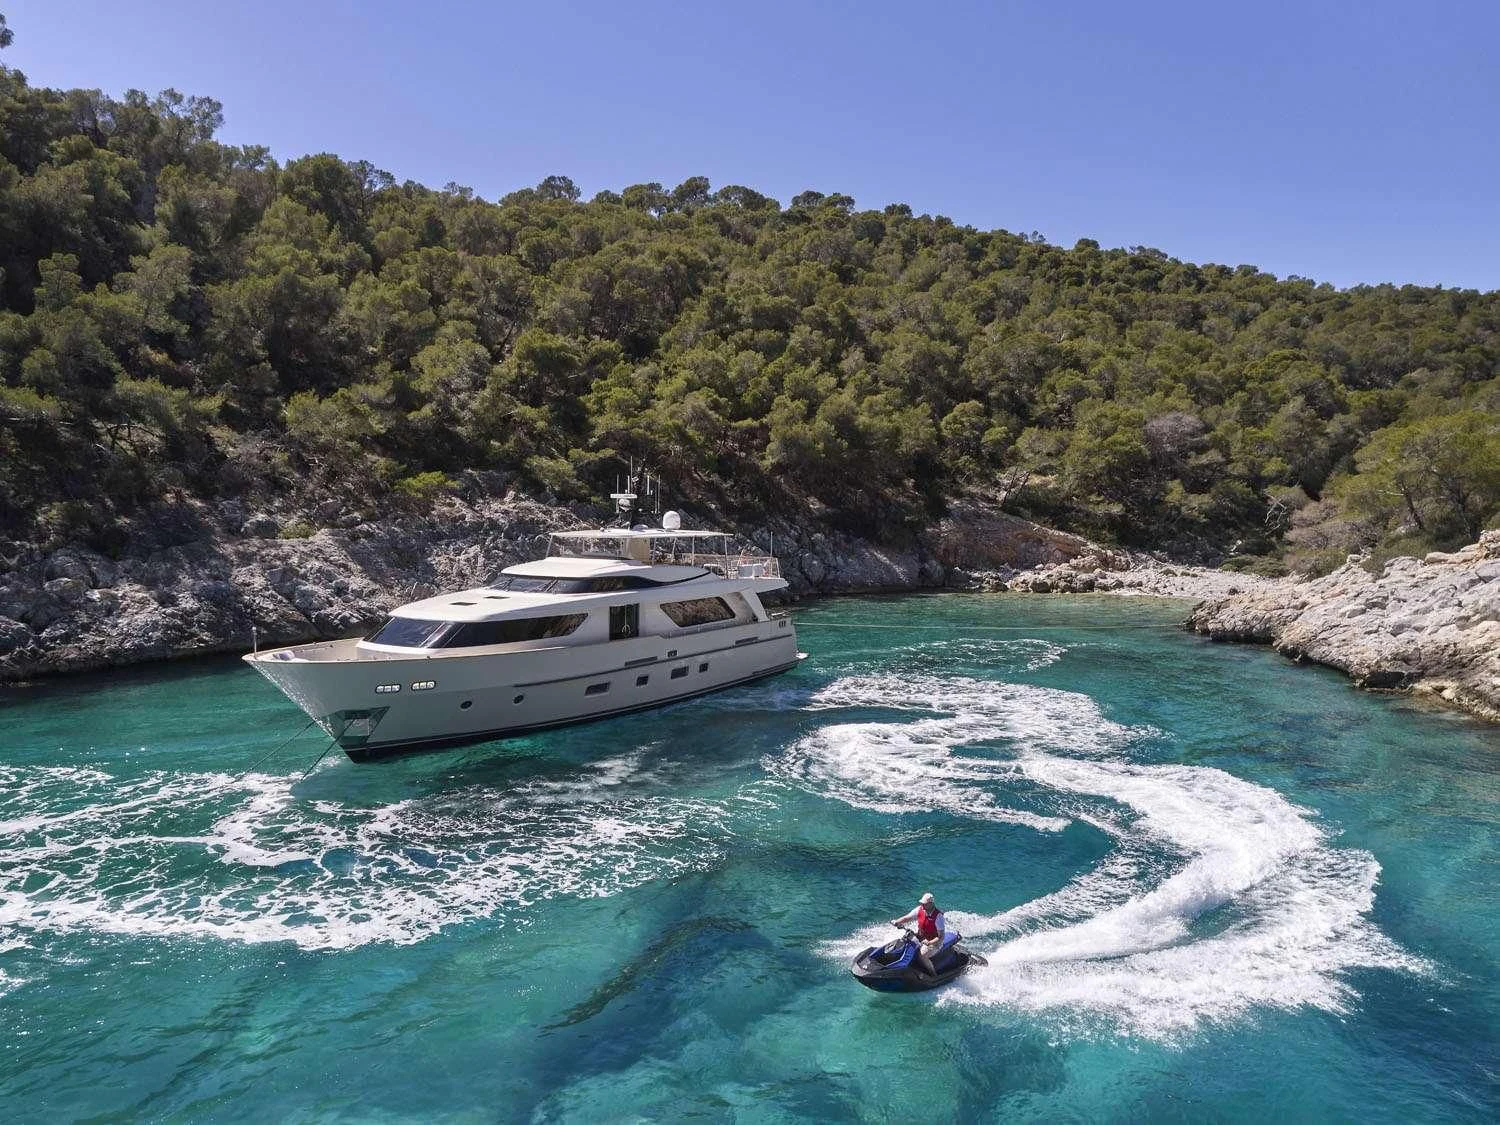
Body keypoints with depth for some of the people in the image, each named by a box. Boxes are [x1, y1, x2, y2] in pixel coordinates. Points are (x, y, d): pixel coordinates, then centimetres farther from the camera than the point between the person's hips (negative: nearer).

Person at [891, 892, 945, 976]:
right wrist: (896, 922, -22)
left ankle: (934, 975, -9)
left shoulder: (938, 916, -23)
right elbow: (907, 918, -3)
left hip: (934, 942, -6)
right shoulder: (920, 910, -7)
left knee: (921, 956, -29)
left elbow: (941, 937, -22)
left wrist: (929, 943, -35)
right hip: (920, 937, 7)